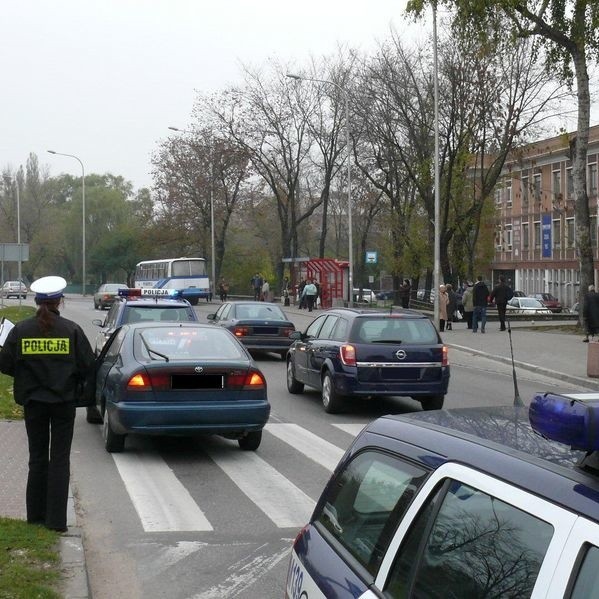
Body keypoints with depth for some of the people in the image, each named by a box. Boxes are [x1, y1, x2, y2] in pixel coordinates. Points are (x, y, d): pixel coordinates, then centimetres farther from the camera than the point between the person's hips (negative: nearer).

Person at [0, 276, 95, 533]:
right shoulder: (71, 330, -10)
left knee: (37, 458, 15)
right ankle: (56, 519, 3)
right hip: (63, 401, -1)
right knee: (60, 459, 6)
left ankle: (36, 514, 21)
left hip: (33, 401, 2)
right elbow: (88, 365, -9)